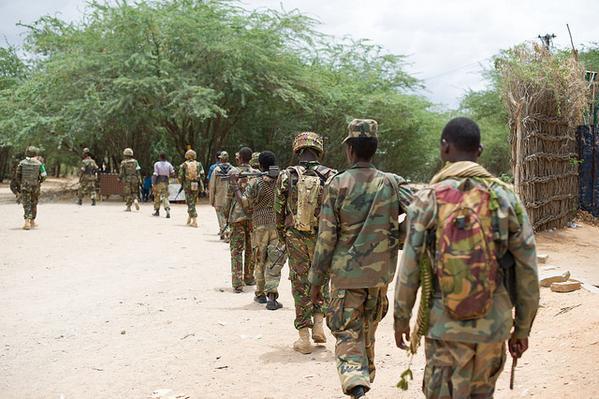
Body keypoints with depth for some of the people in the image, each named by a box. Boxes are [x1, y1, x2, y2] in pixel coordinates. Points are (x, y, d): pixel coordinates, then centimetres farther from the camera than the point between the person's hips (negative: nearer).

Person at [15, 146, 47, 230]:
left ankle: (27, 222, -18)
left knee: (26, 204, -1)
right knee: (34, 204, 17)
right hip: (35, 187, 1)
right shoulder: (39, 163, -3)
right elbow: (44, 175, -6)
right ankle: (32, 222, 26)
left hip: (24, 186, 0)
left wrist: (19, 184, 15)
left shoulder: (22, 163, -2)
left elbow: (17, 175, 0)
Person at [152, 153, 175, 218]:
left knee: (157, 196, 12)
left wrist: (153, 184, -9)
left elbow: (155, 174, -11)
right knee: (165, 197, 0)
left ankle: (157, 211, 20)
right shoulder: (168, 164, 3)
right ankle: (167, 210, -23)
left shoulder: (157, 164, -5)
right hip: (165, 182, 2)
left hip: (158, 182, -2)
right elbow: (173, 173, 3)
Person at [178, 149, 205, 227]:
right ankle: (189, 219, 24)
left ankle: (194, 221, -7)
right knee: (192, 202, 18)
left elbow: (180, 177, -4)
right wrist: (200, 183, 13)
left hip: (187, 186, -2)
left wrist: (182, 184, 14)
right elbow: (202, 175, -2)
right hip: (196, 186, 2)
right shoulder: (198, 164, 2)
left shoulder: (183, 165, -2)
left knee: (190, 203, 1)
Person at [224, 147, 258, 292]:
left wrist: (226, 214, 5)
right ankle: (249, 278, 25)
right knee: (250, 248, 15)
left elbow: (229, 196, -4)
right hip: (253, 214, 3)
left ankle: (237, 283, -8)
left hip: (237, 214, -3)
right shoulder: (257, 173, 3)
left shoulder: (233, 172, -4)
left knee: (236, 249, -1)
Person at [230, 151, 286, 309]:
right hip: (279, 225, 1)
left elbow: (245, 203, -10)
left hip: (260, 226, -1)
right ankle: (271, 296, -10)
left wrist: (234, 184, -4)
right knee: (274, 262, 1)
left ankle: (260, 294, 26)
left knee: (259, 260, 15)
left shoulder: (255, 182, -8)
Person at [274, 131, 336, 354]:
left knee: (300, 286, 8)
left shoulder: (286, 176, -5)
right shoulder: (330, 177, -6)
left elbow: (278, 211, 0)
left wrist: (283, 237, 15)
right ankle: (318, 325, 14)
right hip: (322, 238, 0)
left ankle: (304, 338, 10)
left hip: (296, 239, 0)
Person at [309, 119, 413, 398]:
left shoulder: (338, 184, -9)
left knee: (348, 335, 3)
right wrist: (394, 241, 4)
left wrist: (316, 280, -2)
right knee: (368, 333, 22)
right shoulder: (391, 183, 0)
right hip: (380, 273, 4)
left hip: (346, 273, -3)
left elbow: (326, 237, -9)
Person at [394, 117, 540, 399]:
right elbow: (528, 272, -1)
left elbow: (409, 269, -6)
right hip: (494, 325, 3)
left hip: (446, 326, -2)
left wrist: (401, 318, 8)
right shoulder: (506, 198, -3)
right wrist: (522, 329, 9)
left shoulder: (427, 200, -8)